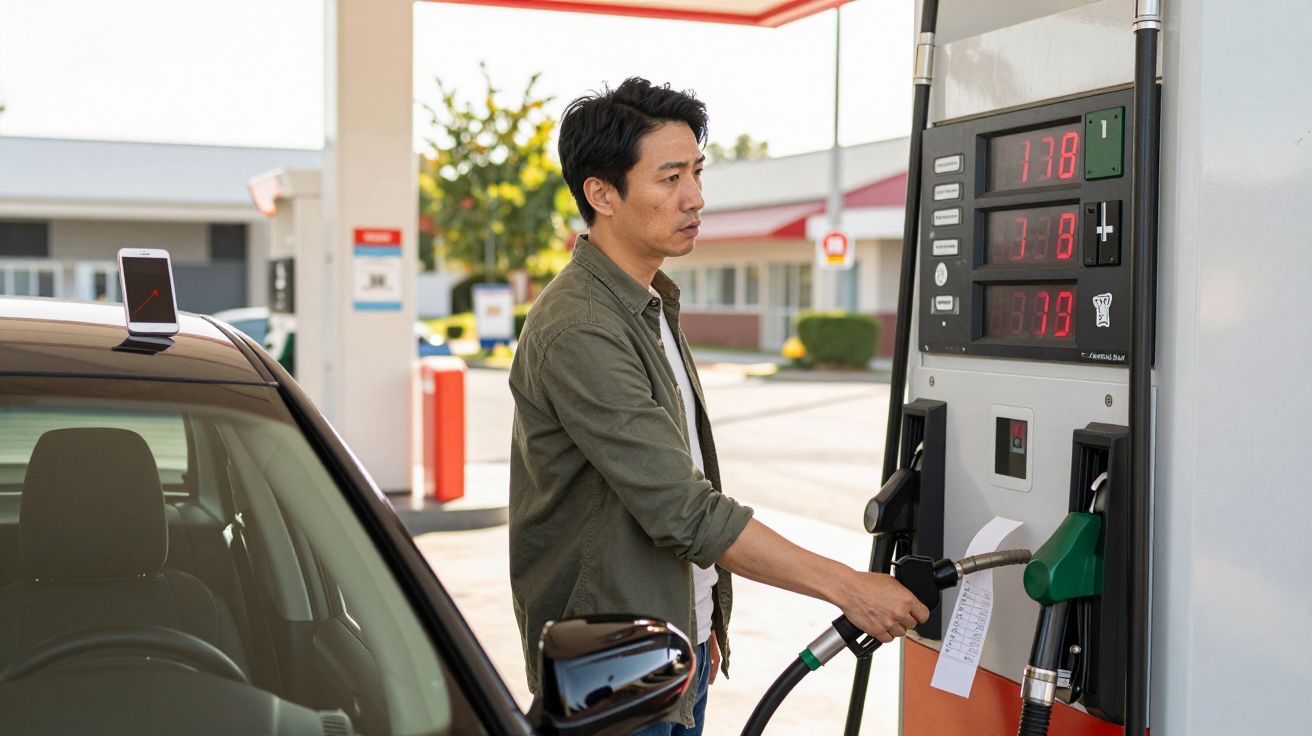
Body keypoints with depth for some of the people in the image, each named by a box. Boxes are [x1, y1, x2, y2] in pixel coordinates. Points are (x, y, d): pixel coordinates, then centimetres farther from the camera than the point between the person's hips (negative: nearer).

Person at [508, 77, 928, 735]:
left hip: (681, 643, 9)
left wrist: (702, 624, 16)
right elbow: (684, 512, -26)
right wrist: (846, 586, -23)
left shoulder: (652, 304, 10)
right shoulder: (578, 332, -23)